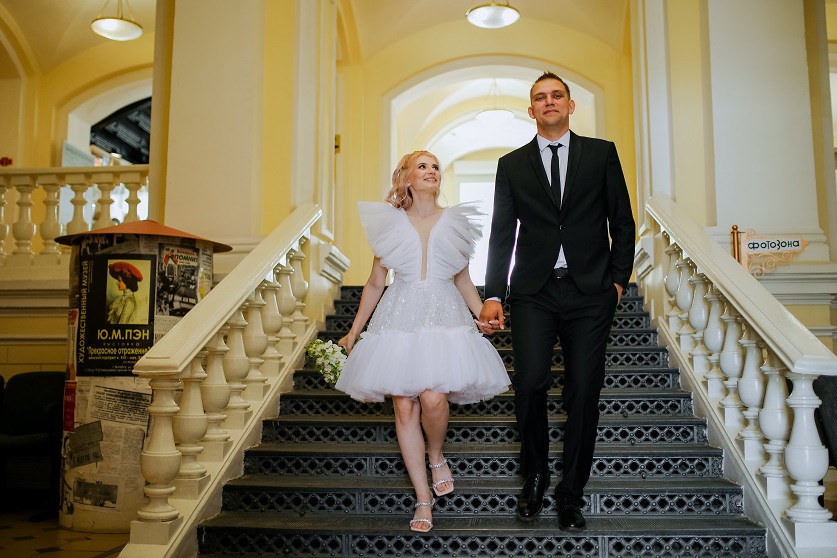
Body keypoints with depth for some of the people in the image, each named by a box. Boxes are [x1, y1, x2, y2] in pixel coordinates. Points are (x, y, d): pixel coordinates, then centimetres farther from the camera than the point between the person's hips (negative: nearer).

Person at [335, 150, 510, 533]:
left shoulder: (454, 222, 11)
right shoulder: (390, 222, 8)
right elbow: (375, 283, 12)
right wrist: (354, 331, 12)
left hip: (445, 318, 0)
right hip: (400, 317, 0)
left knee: (433, 398, -19)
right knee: (404, 407, -2)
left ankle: (436, 456, 15)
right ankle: (423, 499, 11)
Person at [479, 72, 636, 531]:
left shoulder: (602, 153, 11)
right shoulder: (512, 165, 12)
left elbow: (622, 222, 11)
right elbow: (501, 235, 8)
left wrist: (618, 278, 2)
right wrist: (493, 294, 0)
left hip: (590, 292, 0)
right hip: (533, 293, 0)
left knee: (583, 393, 0)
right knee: (530, 384, -11)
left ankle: (570, 493, 16)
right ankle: (534, 478, 13)